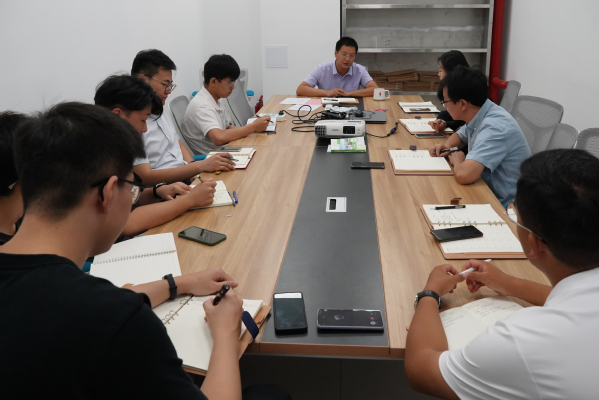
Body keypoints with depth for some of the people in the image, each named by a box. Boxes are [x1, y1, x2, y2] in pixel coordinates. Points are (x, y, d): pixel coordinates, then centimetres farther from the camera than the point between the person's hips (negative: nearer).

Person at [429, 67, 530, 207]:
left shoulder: (495, 127, -26)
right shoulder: (478, 116, 0)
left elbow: (464, 175, -38)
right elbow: (460, 135, 23)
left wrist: (457, 161, -16)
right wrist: (447, 146, 1)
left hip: (506, 205, -7)